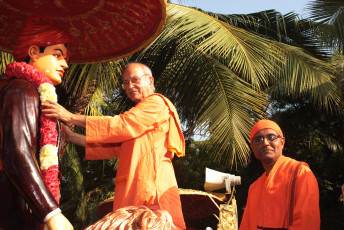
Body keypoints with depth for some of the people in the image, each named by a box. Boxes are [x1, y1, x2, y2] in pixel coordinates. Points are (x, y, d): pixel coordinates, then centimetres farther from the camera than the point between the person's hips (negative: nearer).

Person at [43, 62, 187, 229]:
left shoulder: (156, 102, 1)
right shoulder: (136, 117, 29)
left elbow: (122, 125, -11)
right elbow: (115, 147, 20)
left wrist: (71, 117, -10)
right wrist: (72, 137, 15)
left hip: (152, 184, -8)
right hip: (133, 187, 8)